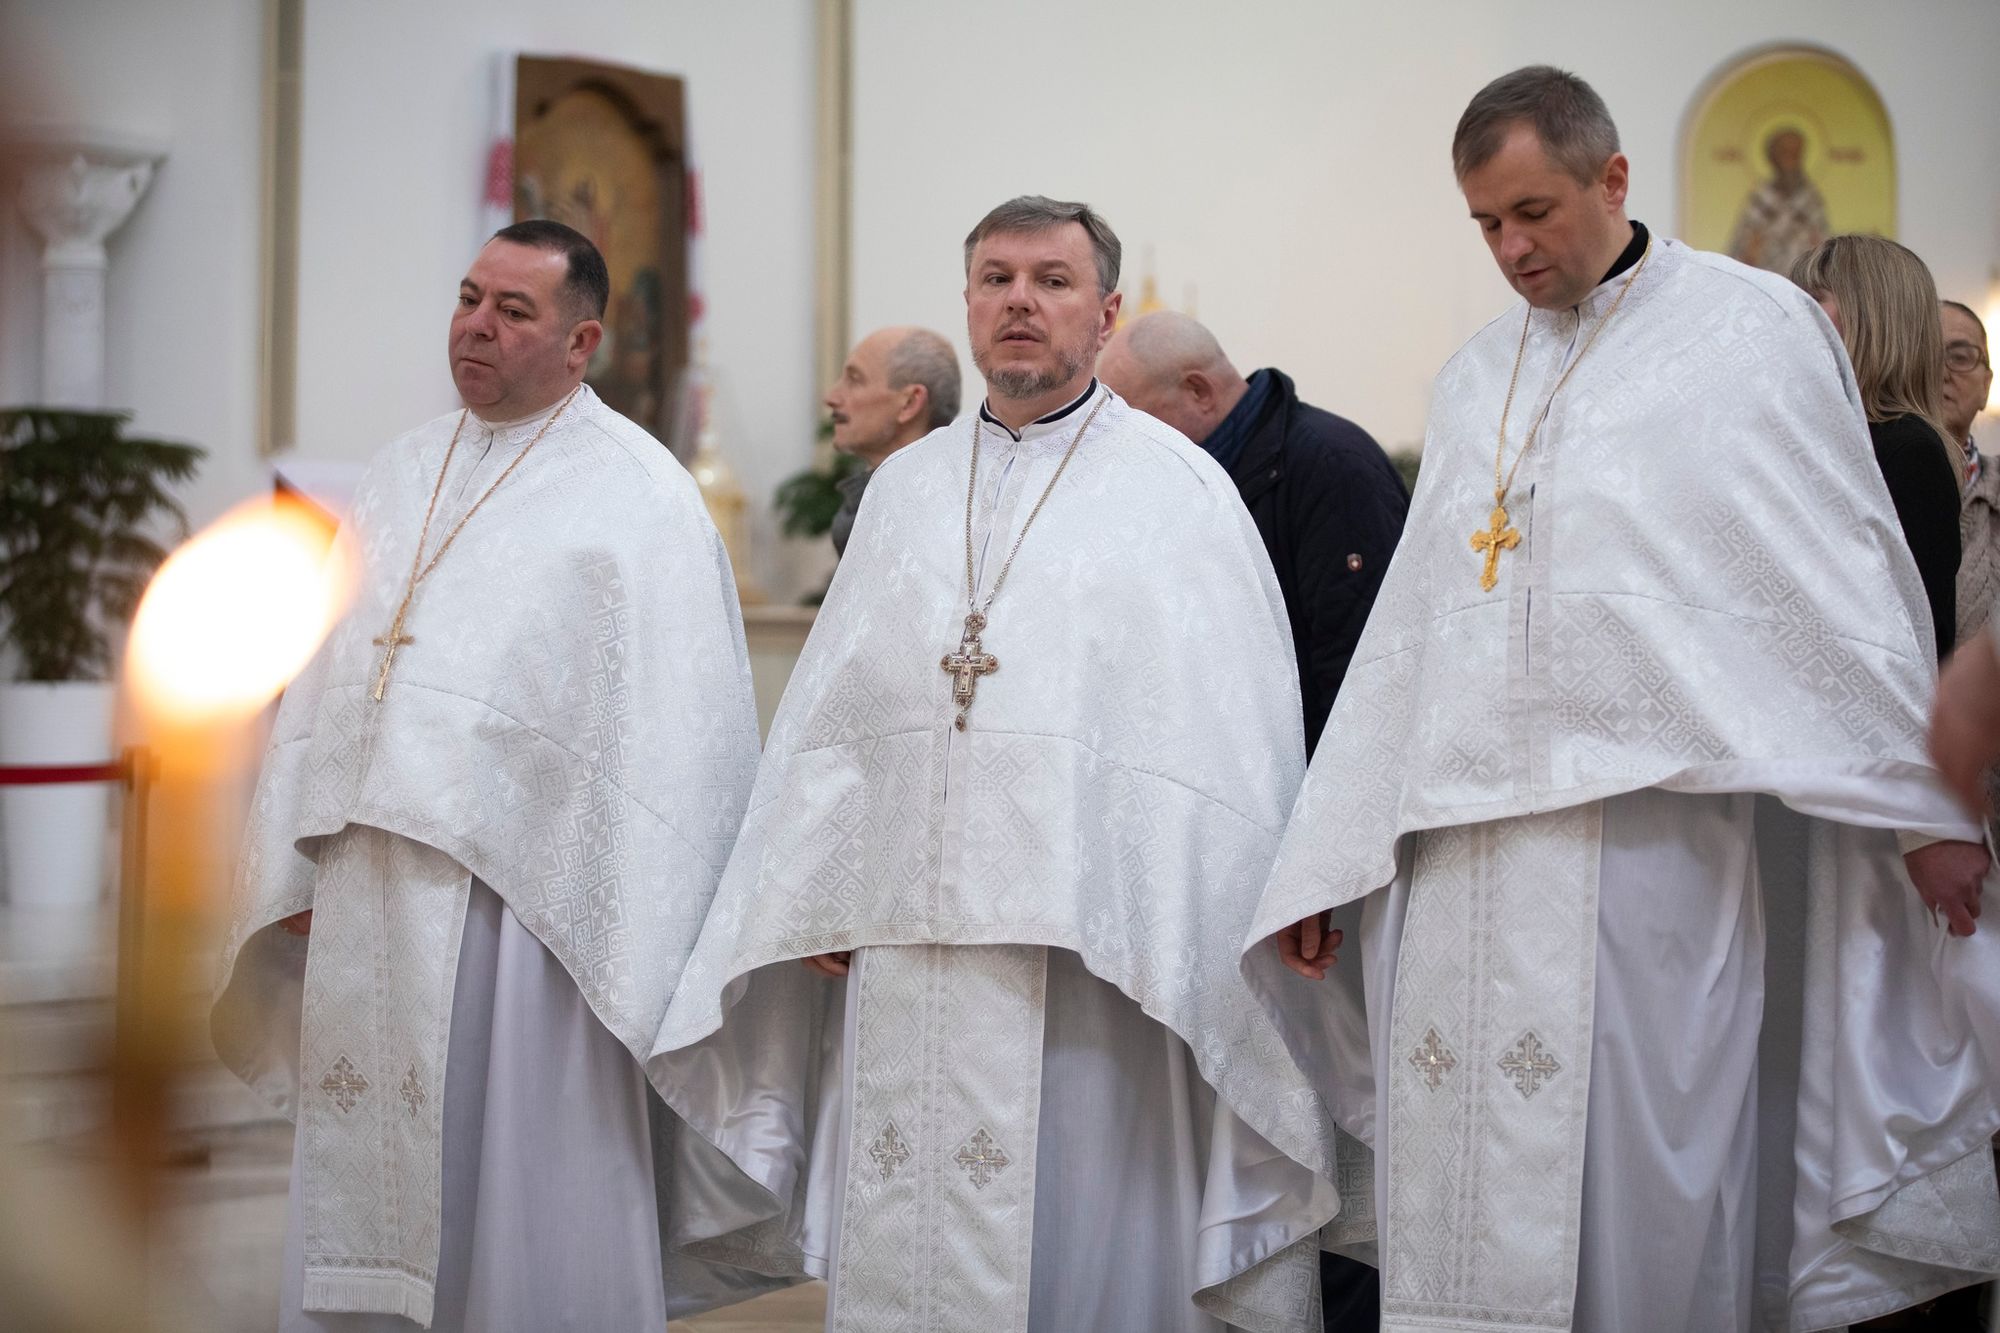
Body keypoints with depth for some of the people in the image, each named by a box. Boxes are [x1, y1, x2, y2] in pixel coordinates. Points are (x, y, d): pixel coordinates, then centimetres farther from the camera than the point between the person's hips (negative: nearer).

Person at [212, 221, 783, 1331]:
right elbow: (324, 683, 17)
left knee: (523, 1198, 1)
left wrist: (629, 936, -16)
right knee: (365, 1193, 12)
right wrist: (298, 872, 11)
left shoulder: (634, 491, -5)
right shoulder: (403, 474, 15)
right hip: (374, 897, 6)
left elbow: (672, 720, -11)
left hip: (522, 897, -6)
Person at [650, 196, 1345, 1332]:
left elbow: (1233, 737, -3)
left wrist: (1184, 950, -10)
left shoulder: (1178, 489, 2)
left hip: (1088, 953, -4)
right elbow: (828, 714, 14)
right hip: (903, 952, 4)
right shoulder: (906, 489, 16)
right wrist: (814, 899, 4)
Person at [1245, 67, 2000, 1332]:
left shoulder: (1749, 328, 2)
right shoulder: (1474, 378, 18)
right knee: (1461, 1200, 3)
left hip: (1646, 833, -5)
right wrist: (1323, 862, 14)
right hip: (1465, 843, 5)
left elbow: (1844, 578, 0)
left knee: (1638, 1189, -5)